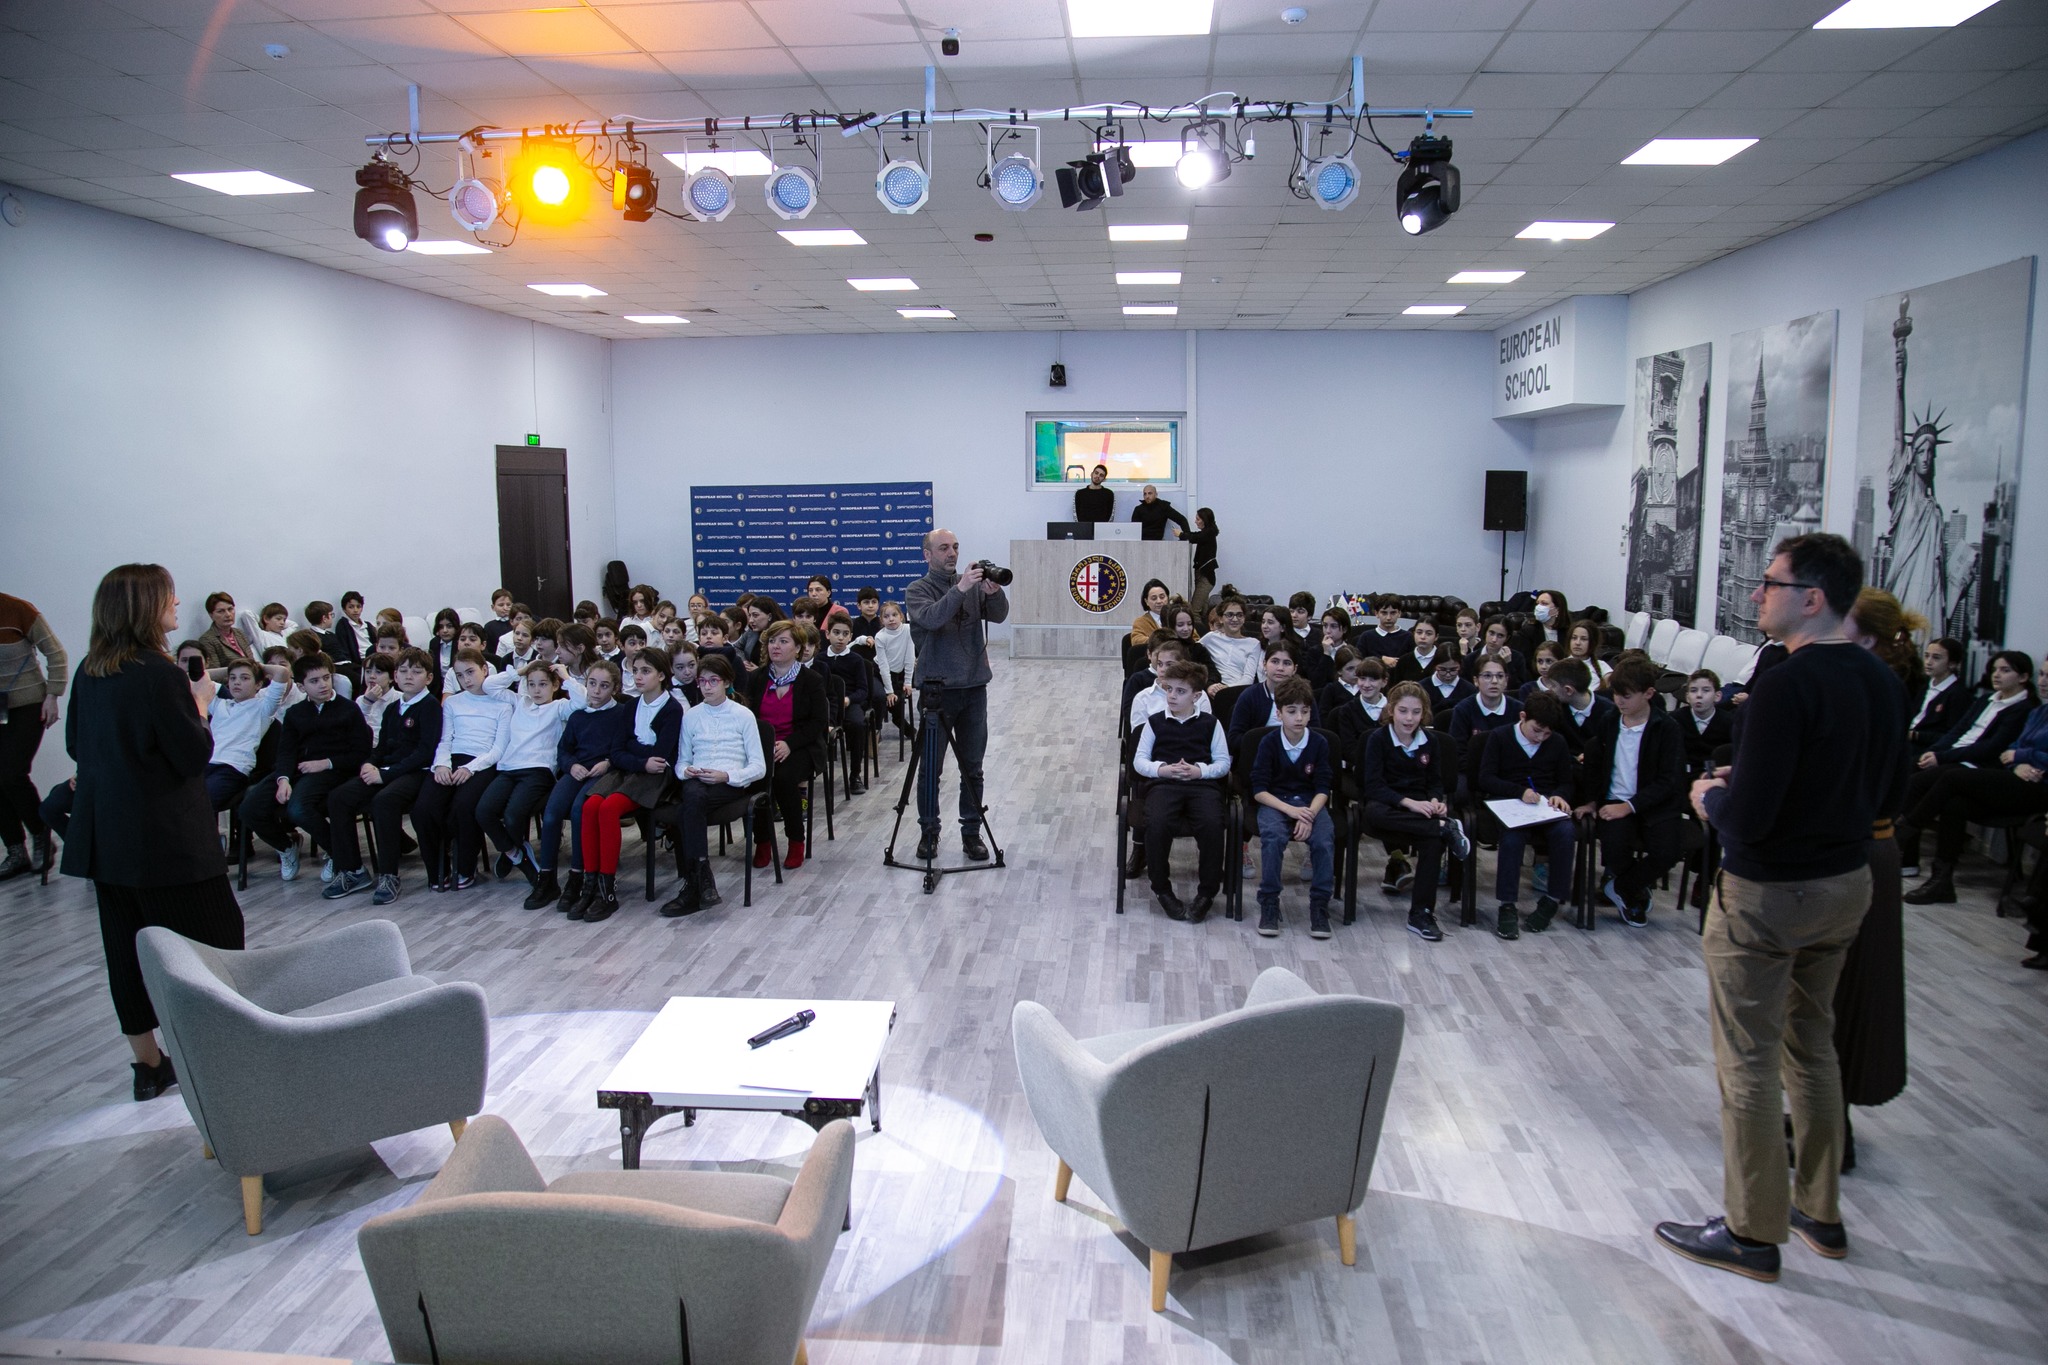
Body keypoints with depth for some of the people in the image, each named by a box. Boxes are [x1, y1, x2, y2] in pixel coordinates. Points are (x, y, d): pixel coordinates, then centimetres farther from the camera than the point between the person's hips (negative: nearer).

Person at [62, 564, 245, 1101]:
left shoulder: (89, 673, 6)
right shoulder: (160, 674, -17)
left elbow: (76, 745, 16)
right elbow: (195, 754, -15)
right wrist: (198, 707, 0)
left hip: (105, 833, 8)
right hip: (166, 835, -8)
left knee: (127, 945, 12)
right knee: (215, 931, 5)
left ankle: (148, 1064, 23)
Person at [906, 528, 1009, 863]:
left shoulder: (973, 584, 8)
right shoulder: (918, 590, -3)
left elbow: (999, 615, -6)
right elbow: (931, 619, -23)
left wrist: (994, 592, -25)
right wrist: (959, 589, -32)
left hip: (974, 688, 3)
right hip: (937, 689, -3)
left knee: (972, 769, 8)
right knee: (931, 768, 4)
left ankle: (972, 832, 17)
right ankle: (929, 832, 17)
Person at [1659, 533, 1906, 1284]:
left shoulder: (1784, 687, -25)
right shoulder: (1883, 683, 2)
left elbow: (1749, 817, -27)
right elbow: (1885, 798, 12)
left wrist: (1711, 799, -4)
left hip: (1767, 896, -8)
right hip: (1847, 884, 9)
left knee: (1749, 1065, 4)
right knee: (1813, 1047, 21)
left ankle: (1753, 1233, 16)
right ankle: (1820, 1213, 34)